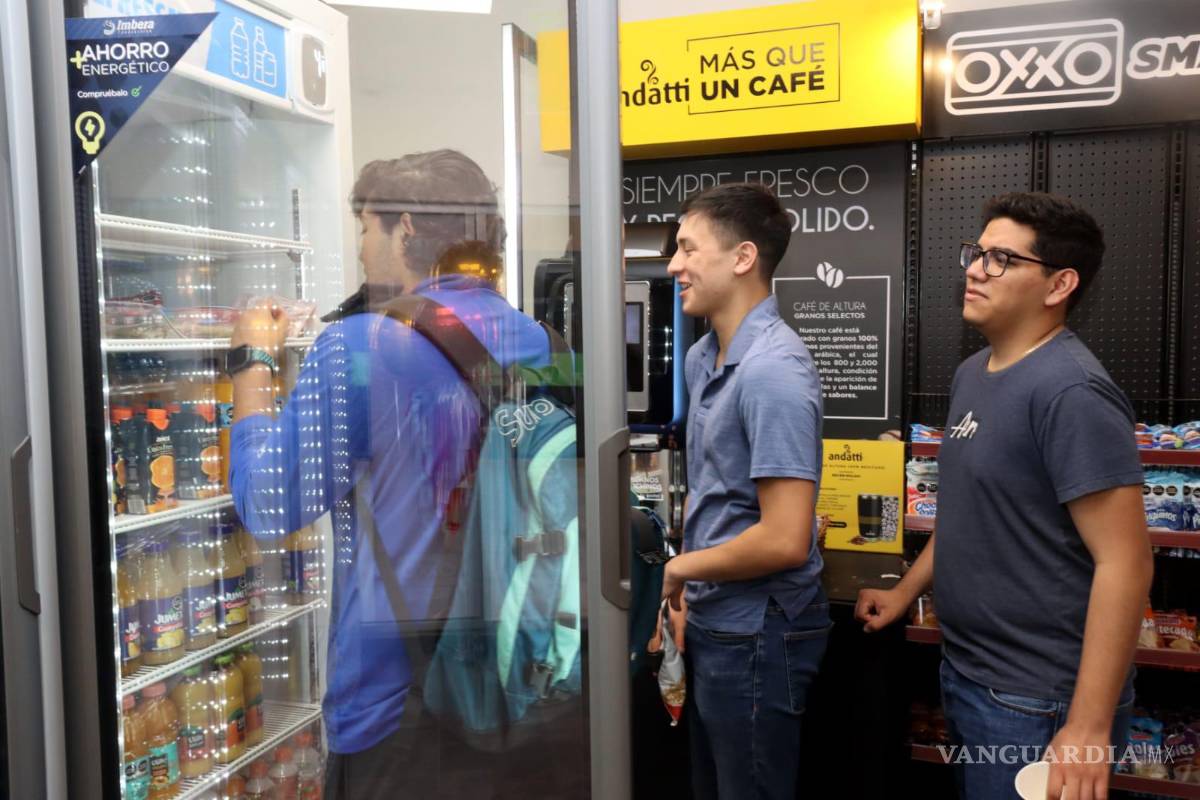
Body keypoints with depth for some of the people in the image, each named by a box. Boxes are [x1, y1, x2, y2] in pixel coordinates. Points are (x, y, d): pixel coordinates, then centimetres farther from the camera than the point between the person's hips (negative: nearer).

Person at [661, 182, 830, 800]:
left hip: (757, 634, -8)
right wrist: (685, 601, 13)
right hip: (714, 625, 8)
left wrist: (678, 569, -13)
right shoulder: (701, 357, 5)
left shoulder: (773, 369, -24)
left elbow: (784, 540, -28)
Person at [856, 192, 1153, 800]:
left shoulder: (1069, 391, -20)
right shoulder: (973, 372, 7)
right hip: (966, 675, 8)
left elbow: (1125, 564, -23)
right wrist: (905, 593, 18)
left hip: (1033, 703, -8)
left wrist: (1088, 730, -24)